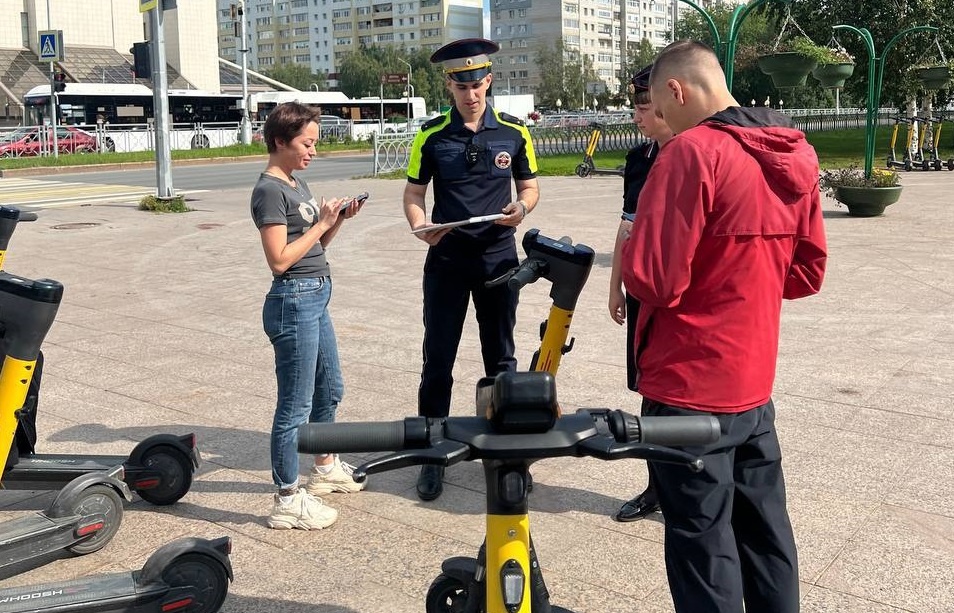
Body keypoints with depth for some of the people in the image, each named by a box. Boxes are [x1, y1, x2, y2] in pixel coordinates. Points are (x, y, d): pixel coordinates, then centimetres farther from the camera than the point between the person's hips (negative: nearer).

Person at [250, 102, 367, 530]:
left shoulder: (297, 183, 13)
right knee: (296, 405, -2)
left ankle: (325, 468, 43)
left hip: (315, 299, 10)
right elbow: (280, 259, -20)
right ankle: (288, 501, 9)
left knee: (330, 390, 23)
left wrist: (339, 218, 2)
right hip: (294, 302, -10)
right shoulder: (270, 190, -15)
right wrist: (321, 223, -15)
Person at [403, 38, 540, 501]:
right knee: (437, 360, 2)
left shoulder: (513, 133, 2)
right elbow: (413, 194, 3)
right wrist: (420, 226, -18)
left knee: (501, 358, 11)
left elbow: (529, 186, 10)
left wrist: (521, 207, -13)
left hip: (498, 256, 1)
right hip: (446, 258, -1)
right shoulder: (432, 135, 0)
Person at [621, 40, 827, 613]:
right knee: (764, 526, 19)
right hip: (755, 383, 8)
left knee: (702, 538, 5)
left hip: (690, 387, -7)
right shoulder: (795, 155, 6)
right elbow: (808, 272, 13)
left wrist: (635, 252, -2)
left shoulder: (692, 152, -18)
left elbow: (653, 280, -22)